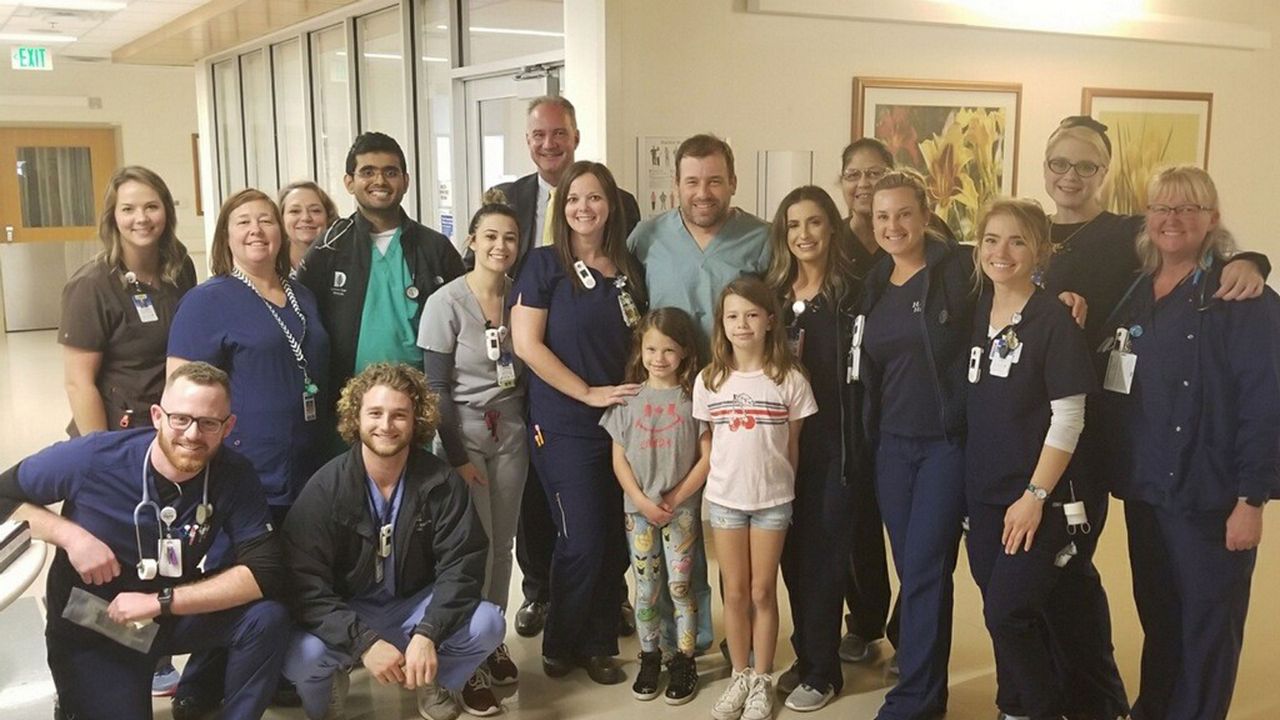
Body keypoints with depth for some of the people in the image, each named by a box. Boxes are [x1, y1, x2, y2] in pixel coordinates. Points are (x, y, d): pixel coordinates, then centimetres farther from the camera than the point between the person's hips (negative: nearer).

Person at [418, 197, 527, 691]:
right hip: (463, 431, -4)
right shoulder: (447, 302, -11)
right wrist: (457, 456, -13)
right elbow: (437, 386, -11)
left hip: (511, 431, 4)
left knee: (502, 543, 10)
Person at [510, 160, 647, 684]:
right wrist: (589, 393, -13)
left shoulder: (629, 269, 9)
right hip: (565, 427, -5)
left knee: (617, 539, 7)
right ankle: (560, 644, 20)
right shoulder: (545, 264, -5)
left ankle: (598, 644, 25)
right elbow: (526, 344, -11)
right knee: (582, 541, -2)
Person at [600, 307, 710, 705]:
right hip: (638, 509, 2)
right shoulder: (628, 398, 3)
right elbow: (619, 459, 1)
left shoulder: (693, 397, -2)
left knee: (679, 587, 2)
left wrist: (676, 498, -10)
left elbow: (707, 457, -5)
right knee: (645, 589, 8)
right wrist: (642, 501, -10)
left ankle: (683, 662, 14)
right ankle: (649, 658, 22)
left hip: (682, 509, -2)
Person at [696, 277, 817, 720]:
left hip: (773, 499, -1)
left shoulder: (789, 380, -7)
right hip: (724, 498, 2)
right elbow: (707, 441, 6)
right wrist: (726, 476, 3)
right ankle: (740, 678, 25)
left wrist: (785, 485, 4)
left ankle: (762, 682, 21)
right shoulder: (709, 380, -2)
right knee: (735, 593, 11)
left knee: (763, 592, 8)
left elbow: (793, 444, 1)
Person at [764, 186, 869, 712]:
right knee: (792, 554, 12)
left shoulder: (853, 293, -6)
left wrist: (859, 451, -12)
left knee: (823, 556, 4)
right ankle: (805, 656, 29)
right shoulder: (771, 293, 8)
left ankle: (822, 671, 18)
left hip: (836, 445, -4)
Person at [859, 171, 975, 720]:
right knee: (910, 569, 12)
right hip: (891, 445, 6)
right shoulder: (874, 285, 9)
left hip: (948, 442, -5)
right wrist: (871, 436, 13)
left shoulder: (960, 269, -9)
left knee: (925, 570, -3)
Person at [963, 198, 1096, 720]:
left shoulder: (1054, 319, -11)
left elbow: (1067, 418, -13)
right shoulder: (976, 314, 7)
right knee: (1006, 613, 12)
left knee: (1007, 613, -6)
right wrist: (971, 482, 8)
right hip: (983, 494, 6)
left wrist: (1035, 495, -16)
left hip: (1038, 497, -5)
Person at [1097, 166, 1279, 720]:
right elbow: (1110, 392, 13)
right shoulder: (1132, 293, 9)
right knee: (1157, 617, 17)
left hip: (1211, 495, -5)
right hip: (1145, 489, 6)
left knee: (1208, 626, 6)